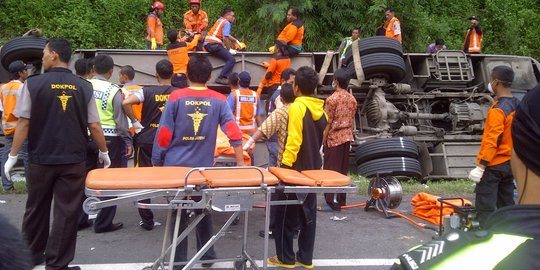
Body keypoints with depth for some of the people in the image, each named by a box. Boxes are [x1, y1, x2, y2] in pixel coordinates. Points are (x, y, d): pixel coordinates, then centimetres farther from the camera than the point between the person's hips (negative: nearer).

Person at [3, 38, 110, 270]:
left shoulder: (34, 83, -5)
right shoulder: (84, 87, -1)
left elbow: (24, 123, -5)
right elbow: (94, 126, 0)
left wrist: (13, 155, 3)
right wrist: (104, 151, 13)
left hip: (41, 159, 1)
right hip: (73, 161, 0)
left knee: (36, 209, 18)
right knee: (66, 213, 5)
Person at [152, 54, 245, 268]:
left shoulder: (176, 97, -6)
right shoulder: (219, 100, -2)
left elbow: (163, 134, -7)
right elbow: (233, 132, -9)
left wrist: (156, 162, 3)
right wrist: (240, 163, -6)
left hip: (176, 166, -1)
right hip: (204, 167, 2)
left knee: (178, 213, 9)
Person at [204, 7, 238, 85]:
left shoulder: (220, 20, 23)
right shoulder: (227, 23, -4)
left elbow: (226, 35, 32)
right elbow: (225, 38, -16)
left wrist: (236, 40, 32)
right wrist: (229, 50, -7)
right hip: (213, 44, -10)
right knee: (231, 60, -16)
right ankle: (221, 78, -24)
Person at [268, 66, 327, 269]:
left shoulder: (297, 107, -16)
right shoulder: (321, 110, 7)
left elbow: (293, 140, -22)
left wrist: (285, 165, -17)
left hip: (296, 169, -7)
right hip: (313, 169, 7)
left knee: (286, 215, 5)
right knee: (308, 214, 12)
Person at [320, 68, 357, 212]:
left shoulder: (332, 99, -12)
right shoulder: (352, 99, 7)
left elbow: (328, 122, -12)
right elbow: (352, 120, 11)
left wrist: (323, 140, -6)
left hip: (334, 138, -6)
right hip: (347, 137, 6)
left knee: (331, 169, -2)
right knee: (343, 169, 12)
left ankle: (332, 202, -2)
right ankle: (341, 200, 19)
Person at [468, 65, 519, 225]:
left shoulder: (497, 110, -19)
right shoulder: (518, 106, 6)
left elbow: (491, 142, -22)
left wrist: (480, 167, -19)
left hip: (494, 165, -9)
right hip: (510, 164, 9)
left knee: (485, 207, -3)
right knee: (506, 205, 16)